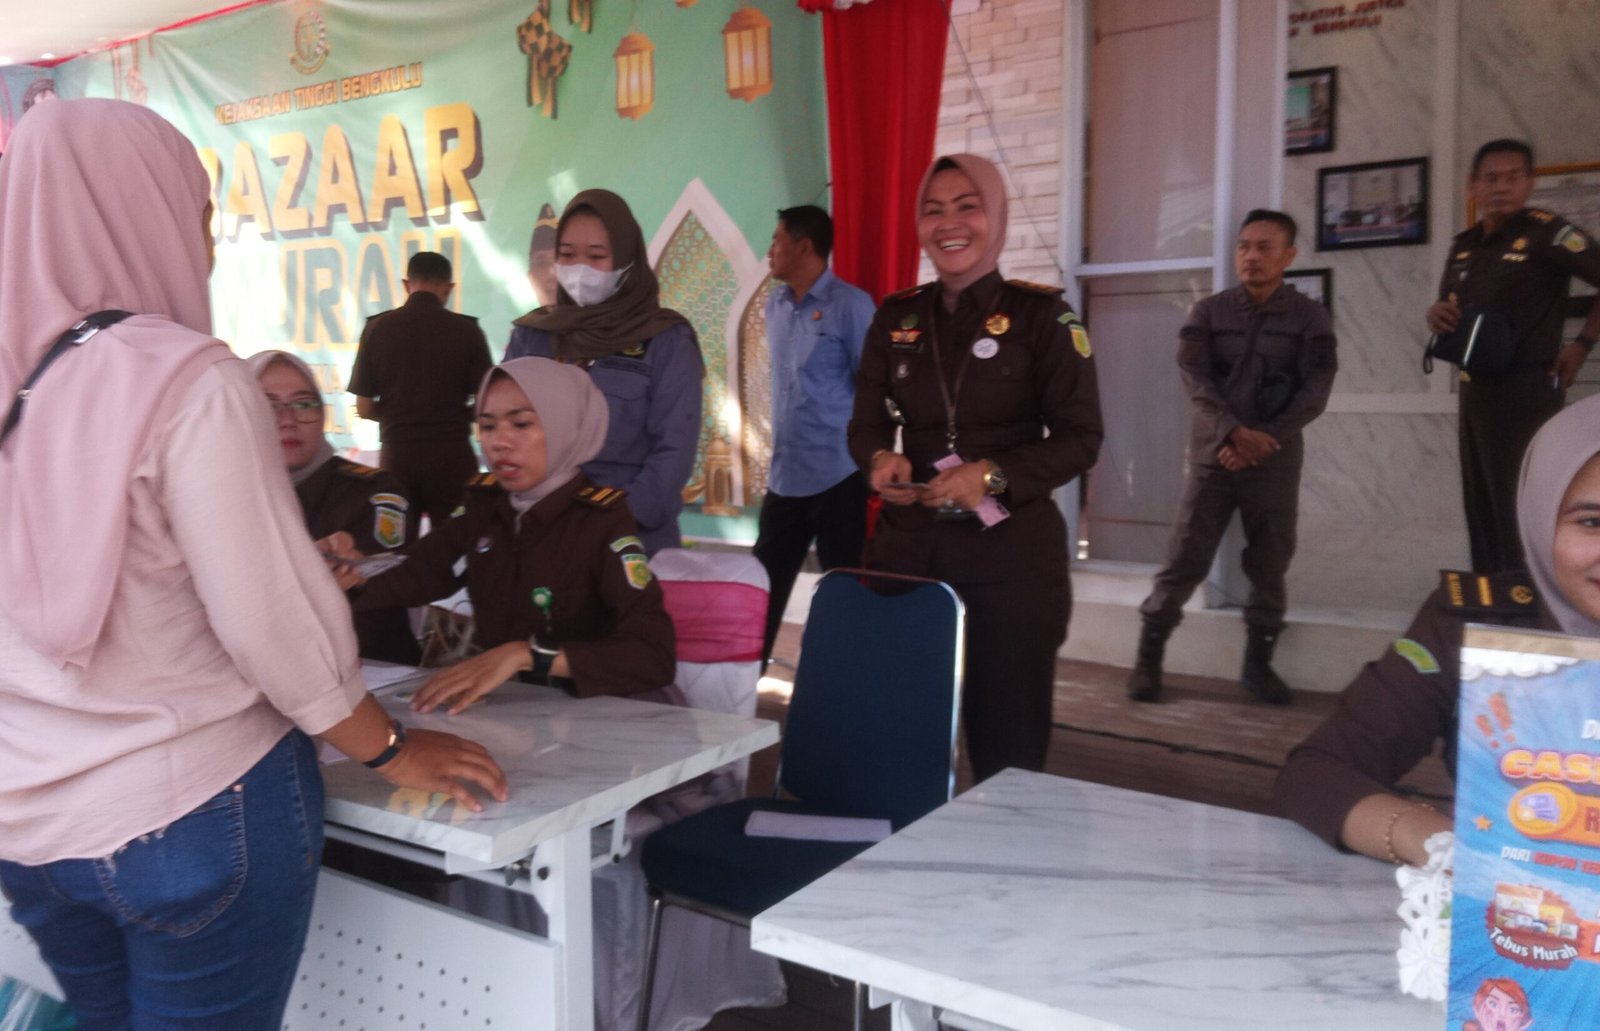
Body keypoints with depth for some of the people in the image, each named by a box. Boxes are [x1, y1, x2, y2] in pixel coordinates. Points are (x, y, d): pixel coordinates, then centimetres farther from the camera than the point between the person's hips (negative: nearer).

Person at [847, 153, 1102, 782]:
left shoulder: (1040, 314, -4)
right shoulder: (895, 318, 7)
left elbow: (1081, 438, -5)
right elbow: (866, 425, 10)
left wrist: (993, 476, -20)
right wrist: (881, 460, -14)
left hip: (1011, 548, -3)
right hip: (908, 543, 4)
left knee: (1008, 739, 4)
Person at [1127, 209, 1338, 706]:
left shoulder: (1309, 317, 3)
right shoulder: (1207, 313, 3)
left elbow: (1315, 391, -4)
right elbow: (1196, 379, -8)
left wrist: (1262, 441, -15)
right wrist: (1235, 432, -22)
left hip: (1276, 462, 1)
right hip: (1213, 456, -1)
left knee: (1269, 568, 7)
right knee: (1184, 562, -2)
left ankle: (1258, 663, 20)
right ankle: (1148, 657, 7)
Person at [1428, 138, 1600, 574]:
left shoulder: (1546, 232, -9)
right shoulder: (1463, 246, 12)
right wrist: (1435, 313, 0)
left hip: (1525, 389, -7)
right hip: (1473, 390, 7)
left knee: (1519, 512, -5)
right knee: (1482, 509, 11)